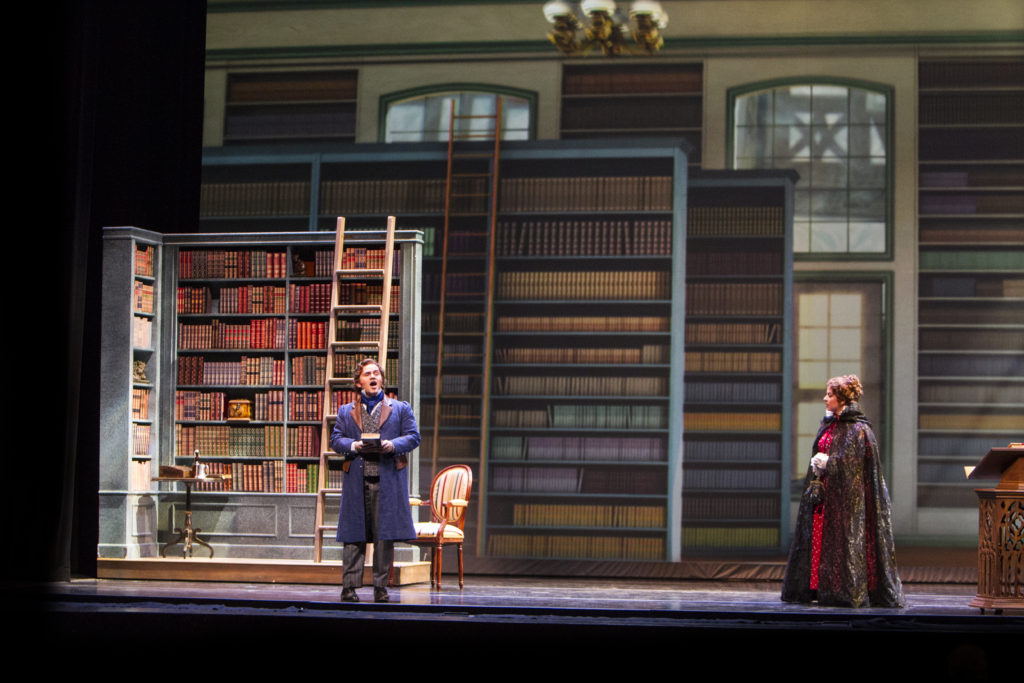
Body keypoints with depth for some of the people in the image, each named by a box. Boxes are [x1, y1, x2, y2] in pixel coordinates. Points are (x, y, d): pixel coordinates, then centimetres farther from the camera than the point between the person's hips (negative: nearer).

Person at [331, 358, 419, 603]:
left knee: (385, 535, -2)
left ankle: (381, 587, 4)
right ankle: (349, 587, 2)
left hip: (388, 479, -1)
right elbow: (336, 439, 10)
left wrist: (392, 444, -12)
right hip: (357, 480, 1)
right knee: (354, 535, -1)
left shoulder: (401, 409, 14)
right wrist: (354, 445, -10)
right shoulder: (346, 411, 17)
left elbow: (413, 436, 6)